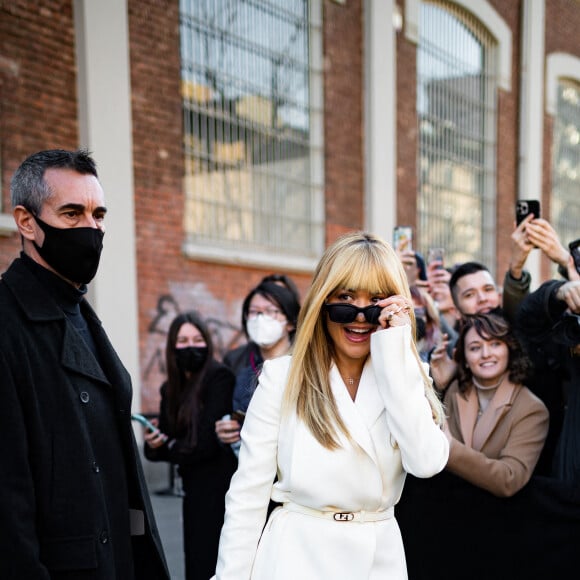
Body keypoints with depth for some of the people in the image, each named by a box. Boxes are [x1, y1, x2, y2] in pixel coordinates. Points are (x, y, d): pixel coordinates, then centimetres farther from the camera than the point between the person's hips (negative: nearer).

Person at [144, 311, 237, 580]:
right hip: (194, 490, 7)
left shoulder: (220, 377, -12)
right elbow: (166, 440, 9)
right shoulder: (170, 388, 9)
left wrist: (167, 447, -2)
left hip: (219, 489, -7)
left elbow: (206, 442, -16)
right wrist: (154, 444, -14)